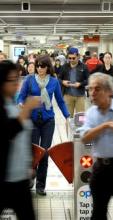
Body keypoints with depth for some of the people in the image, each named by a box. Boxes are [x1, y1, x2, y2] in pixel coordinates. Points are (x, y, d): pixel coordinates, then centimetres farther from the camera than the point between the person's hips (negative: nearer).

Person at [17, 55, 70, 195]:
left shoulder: (54, 81, 2)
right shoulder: (29, 80, -1)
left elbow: (60, 101, 9)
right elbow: (21, 96, 0)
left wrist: (67, 116, 3)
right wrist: (21, 104, -22)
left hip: (48, 120, 1)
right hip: (32, 120, -1)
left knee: (45, 152, 1)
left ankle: (40, 185, 14)